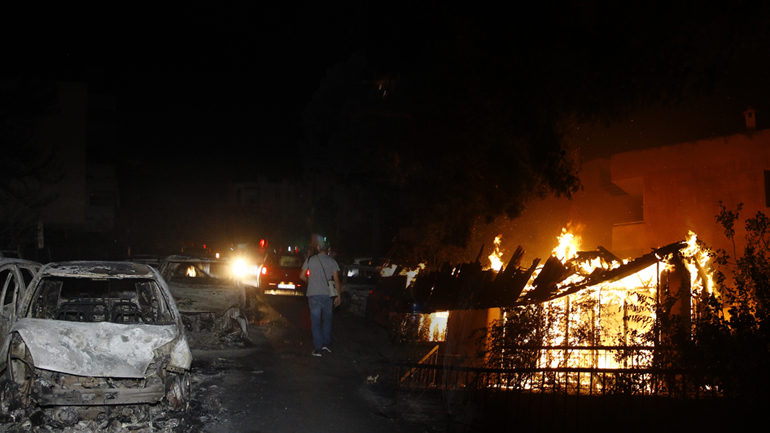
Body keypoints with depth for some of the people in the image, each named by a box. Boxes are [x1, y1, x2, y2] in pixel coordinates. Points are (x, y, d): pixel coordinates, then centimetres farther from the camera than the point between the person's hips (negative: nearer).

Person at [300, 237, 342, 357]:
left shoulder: (310, 259, 0)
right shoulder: (332, 261, 2)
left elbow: (302, 276, 1)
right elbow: (336, 279, -1)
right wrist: (339, 295, 5)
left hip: (313, 294, -1)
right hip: (327, 294, 1)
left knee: (315, 321, 4)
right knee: (327, 319, 17)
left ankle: (318, 348, 1)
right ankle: (326, 343, 7)